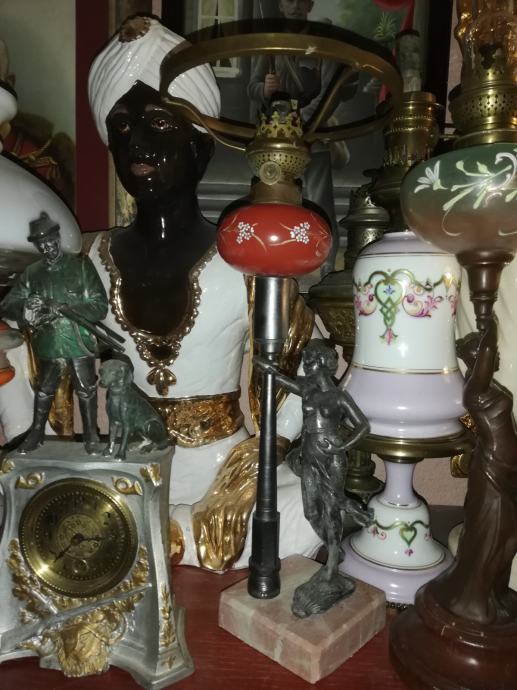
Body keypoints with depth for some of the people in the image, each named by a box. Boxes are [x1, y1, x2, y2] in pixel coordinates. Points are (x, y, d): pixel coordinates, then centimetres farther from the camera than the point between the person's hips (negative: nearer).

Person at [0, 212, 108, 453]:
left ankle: (91, 434, 28)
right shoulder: (31, 273, 2)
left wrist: (63, 308, -23)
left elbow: (100, 307, -13)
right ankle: (36, 433, 37)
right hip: (48, 346, 3)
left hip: (80, 344, -3)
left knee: (86, 391, 10)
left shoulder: (81, 266, -8)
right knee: (43, 391, 18)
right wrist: (25, 307, -23)